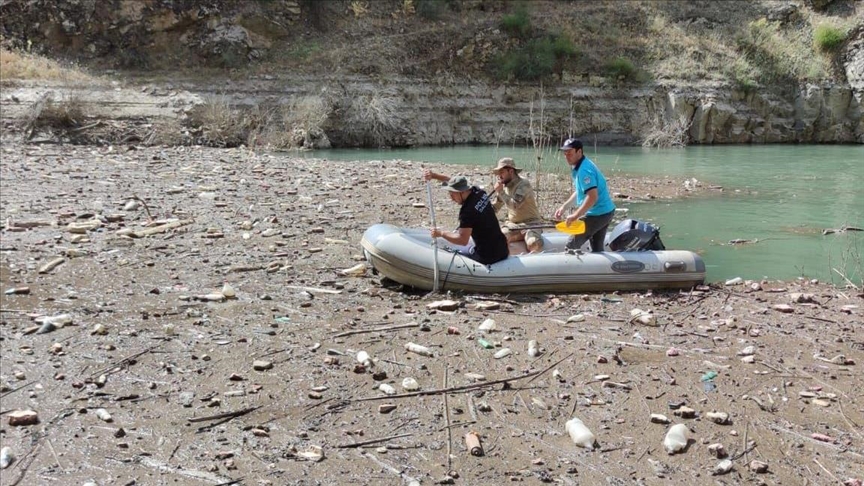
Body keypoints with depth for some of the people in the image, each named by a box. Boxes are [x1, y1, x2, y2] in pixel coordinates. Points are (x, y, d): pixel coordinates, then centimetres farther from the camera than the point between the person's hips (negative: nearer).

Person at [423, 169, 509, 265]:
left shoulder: (468, 211, -21)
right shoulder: (479, 192, 3)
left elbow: (462, 240, -24)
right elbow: (451, 181, 14)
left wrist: (441, 233, -14)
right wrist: (433, 175, 6)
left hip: (488, 257, -8)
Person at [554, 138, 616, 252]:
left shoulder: (584, 170, -23)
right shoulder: (578, 167, 9)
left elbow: (592, 197, -32)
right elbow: (579, 192, 21)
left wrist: (575, 215, -30)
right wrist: (564, 207, 14)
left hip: (597, 214, -10)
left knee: (571, 246, -3)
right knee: (597, 249, 19)